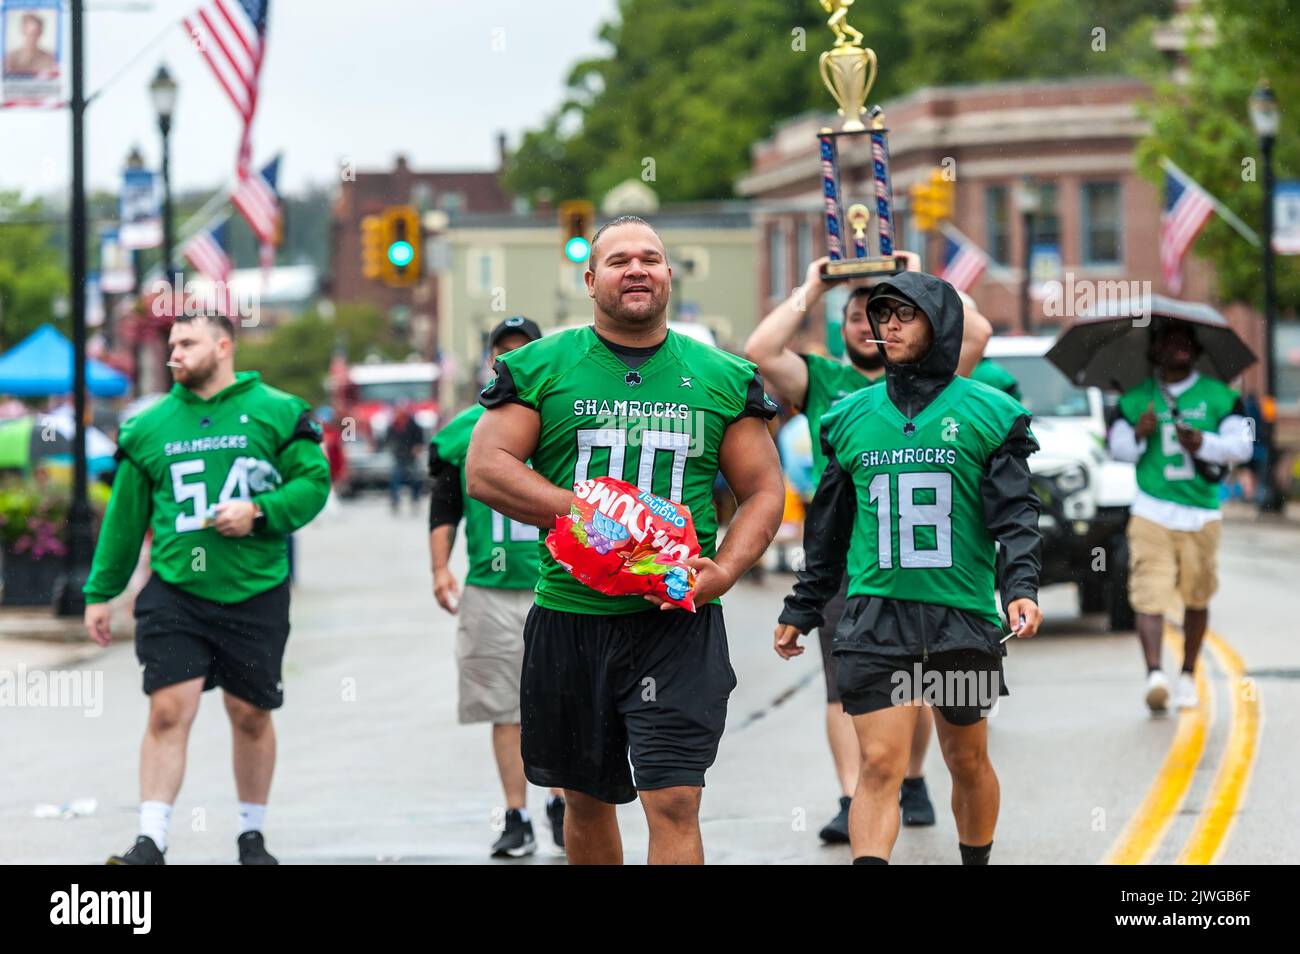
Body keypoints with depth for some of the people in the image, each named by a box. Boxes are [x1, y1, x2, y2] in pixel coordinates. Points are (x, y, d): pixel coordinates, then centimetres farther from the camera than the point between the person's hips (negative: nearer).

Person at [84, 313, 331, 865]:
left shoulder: (276, 413, 1)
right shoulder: (149, 427, 8)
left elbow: (314, 480, -1)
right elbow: (125, 516, 13)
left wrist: (259, 513, -17)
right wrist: (100, 592, 12)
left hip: (255, 592, -1)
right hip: (174, 592, 1)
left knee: (251, 715, 9)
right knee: (168, 711, -11)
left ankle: (252, 835, 25)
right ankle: (151, 843, -12)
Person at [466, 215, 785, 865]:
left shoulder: (723, 377, 7)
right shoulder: (540, 367, 4)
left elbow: (762, 491, 9)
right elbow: (485, 470, -5)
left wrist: (725, 570, -10)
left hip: (677, 622, -1)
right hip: (568, 614, 1)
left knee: (674, 803, -13)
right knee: (586, 798, 14)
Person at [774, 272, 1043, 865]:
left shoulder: (988, 413, 2)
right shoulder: (851, 416, 11)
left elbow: (1015, 512, -3)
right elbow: (828, 528, 18)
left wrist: (1021, 587, -18)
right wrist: (801, 611, 19)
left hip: (962, 616, -1)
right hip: (875, 616, 1)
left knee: (968, 762, 12)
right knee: (879, 765, -10)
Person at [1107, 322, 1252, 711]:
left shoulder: (1219, 397, 9)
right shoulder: (1135, 400, 10)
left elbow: (1242, 445, 2)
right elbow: (1117, 447, 6)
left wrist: (1204, 443, -14)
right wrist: (1137, 435, -14)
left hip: (1201, 516, 1)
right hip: (1151, 514, -1)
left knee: (1197, 599, 4)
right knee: (1149, 596, -9)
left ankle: (1188, 675, 12)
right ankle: (1154, 674, -15)